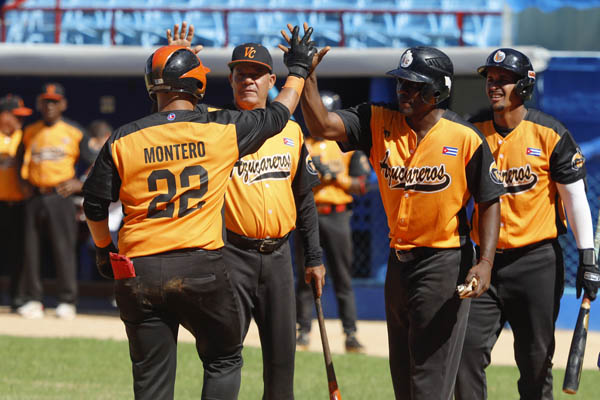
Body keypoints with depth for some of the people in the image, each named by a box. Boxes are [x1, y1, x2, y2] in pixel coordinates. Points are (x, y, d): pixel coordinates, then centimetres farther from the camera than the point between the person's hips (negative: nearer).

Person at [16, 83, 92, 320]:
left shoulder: (73, 132, 2)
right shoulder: (30, 133, 12)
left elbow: (95, 163, 5)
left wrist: (81, 184, -7)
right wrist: (25, 184, 5)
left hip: (60, 196, -4)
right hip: (35, 198, 4)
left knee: (64, 248, -6)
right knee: (31, 248, 2)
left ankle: (67, 302, -1)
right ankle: (32, 301, 8)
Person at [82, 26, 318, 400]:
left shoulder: (123, 141, 0)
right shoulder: (223, 129, -2)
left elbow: (95, 205, 8)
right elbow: (278, 114, 15)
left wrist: (104, 249, 26)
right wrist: (299, 70, 33)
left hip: (138, 272, 2)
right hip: (202, 267, -1)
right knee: (224, 361, 15)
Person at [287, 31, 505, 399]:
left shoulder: (466, 138, -12)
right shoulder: (380, 122, -1)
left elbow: (490, 202, -7)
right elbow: (322, 125, -12)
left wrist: (485, 263, -17)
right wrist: (307, 77, -26)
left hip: (446, 261, -6)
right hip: (399, 258, 6)